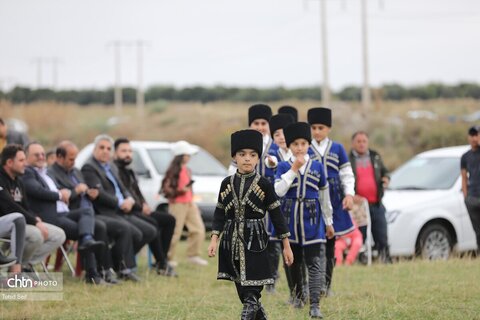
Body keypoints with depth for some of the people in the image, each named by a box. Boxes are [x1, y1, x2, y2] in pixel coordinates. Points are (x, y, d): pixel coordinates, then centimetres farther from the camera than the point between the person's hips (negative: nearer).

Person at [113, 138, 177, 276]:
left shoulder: (129, 171, 24)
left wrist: (144, 205, 5)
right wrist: (140, 207, -13)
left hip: (138, 209, 11)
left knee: (169, 219, 2)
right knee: (152, 223, -32)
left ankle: (162, 259, -7)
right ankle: (162, 265, -28)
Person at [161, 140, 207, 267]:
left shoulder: (187, 170, 17)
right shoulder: (173, 170, -11)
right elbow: (166, 188, -15)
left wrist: (194, 204, 22)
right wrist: (180, 191, -25)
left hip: (189, 203, 9)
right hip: (177, 204, -9)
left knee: (198, 229, 6)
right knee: (175, 232, -7)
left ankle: (193, 255, 14)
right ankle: (170, 258, 1)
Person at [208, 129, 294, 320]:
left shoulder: (264, 185, -3)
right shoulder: (227, 183, 5)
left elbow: (277, 215, 0)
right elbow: (220, 213, 10)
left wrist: (286, 246, 0)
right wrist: (214, 239, 0)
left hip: (254, 242, -4)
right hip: (232, 241, 4)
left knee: (250, 294, -10)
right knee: (243, 292, 11)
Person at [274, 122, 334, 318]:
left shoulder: (317, 166, 5)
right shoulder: (284, 167, 1)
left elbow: (324, 196, 12)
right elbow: (279, 191, -14)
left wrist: (328, 222, 14)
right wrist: (294, 169, -16)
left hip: (312, 221, 0)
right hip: (291, 221, 0)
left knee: (315, 264, -9)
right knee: (294, 261, 13)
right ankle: (298, 295, 33)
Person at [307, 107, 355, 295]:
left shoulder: (337, 149, 10)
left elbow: (347, 174, 11)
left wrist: (349, 194, -3)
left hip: (333, 201, 2)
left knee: (330, 244, 5)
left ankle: (327, 286, 13)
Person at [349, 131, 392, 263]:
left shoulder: (375, 157, 15)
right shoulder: (348, 159, 0)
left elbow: (384, 171, 24)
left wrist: (386, 178, 0)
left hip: (376, 203, 4)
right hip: (358, 203, -4)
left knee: (381, 237, 3)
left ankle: (386, 260, 6)